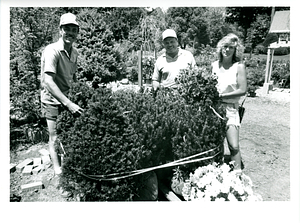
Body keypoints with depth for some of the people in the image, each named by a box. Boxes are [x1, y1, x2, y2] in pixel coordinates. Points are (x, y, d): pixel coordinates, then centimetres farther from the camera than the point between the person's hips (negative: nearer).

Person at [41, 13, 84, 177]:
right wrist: (69, 104, -36)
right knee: (55, 138, 3)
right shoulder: (52, 50, -21)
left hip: (67, 98, 6)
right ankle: (58, 170, 20)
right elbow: (48, 82, -30)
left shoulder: (74, 52, 1)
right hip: (52, 100, -6)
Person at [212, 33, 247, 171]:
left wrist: (222, 96, -13)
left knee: (234, 146, -7)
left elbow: (243, 90, -10)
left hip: (230, 108, -3)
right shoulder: (214, 65, 7)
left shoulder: (239, 66, -4)